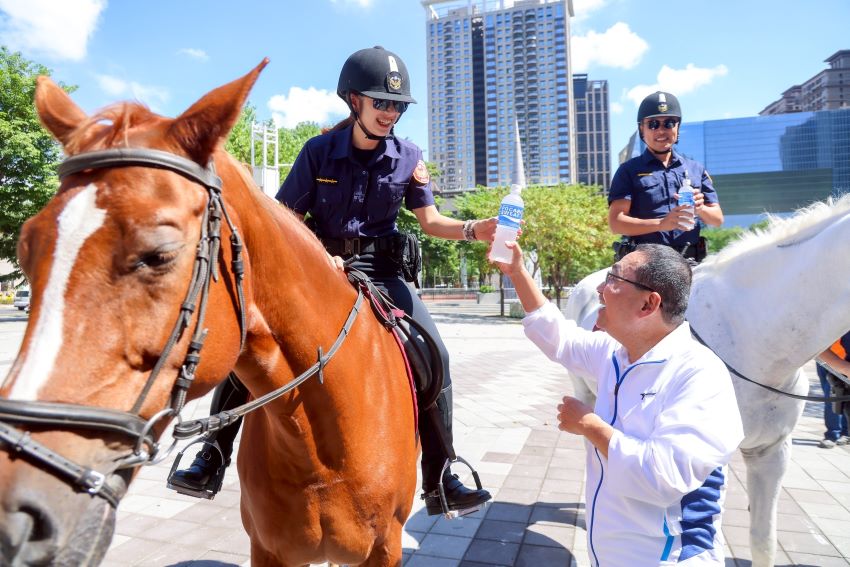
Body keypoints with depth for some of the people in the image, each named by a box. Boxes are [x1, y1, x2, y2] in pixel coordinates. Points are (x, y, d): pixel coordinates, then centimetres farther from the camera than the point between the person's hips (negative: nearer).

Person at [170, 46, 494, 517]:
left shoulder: (408, 158, 2)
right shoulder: (319, 151, -3)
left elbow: (431, 221, 1)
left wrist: (472, 230, -19)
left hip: (382, 273, 1)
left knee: (435, 357, -14)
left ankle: (440, 483, 1)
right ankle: (212, 461, 7)